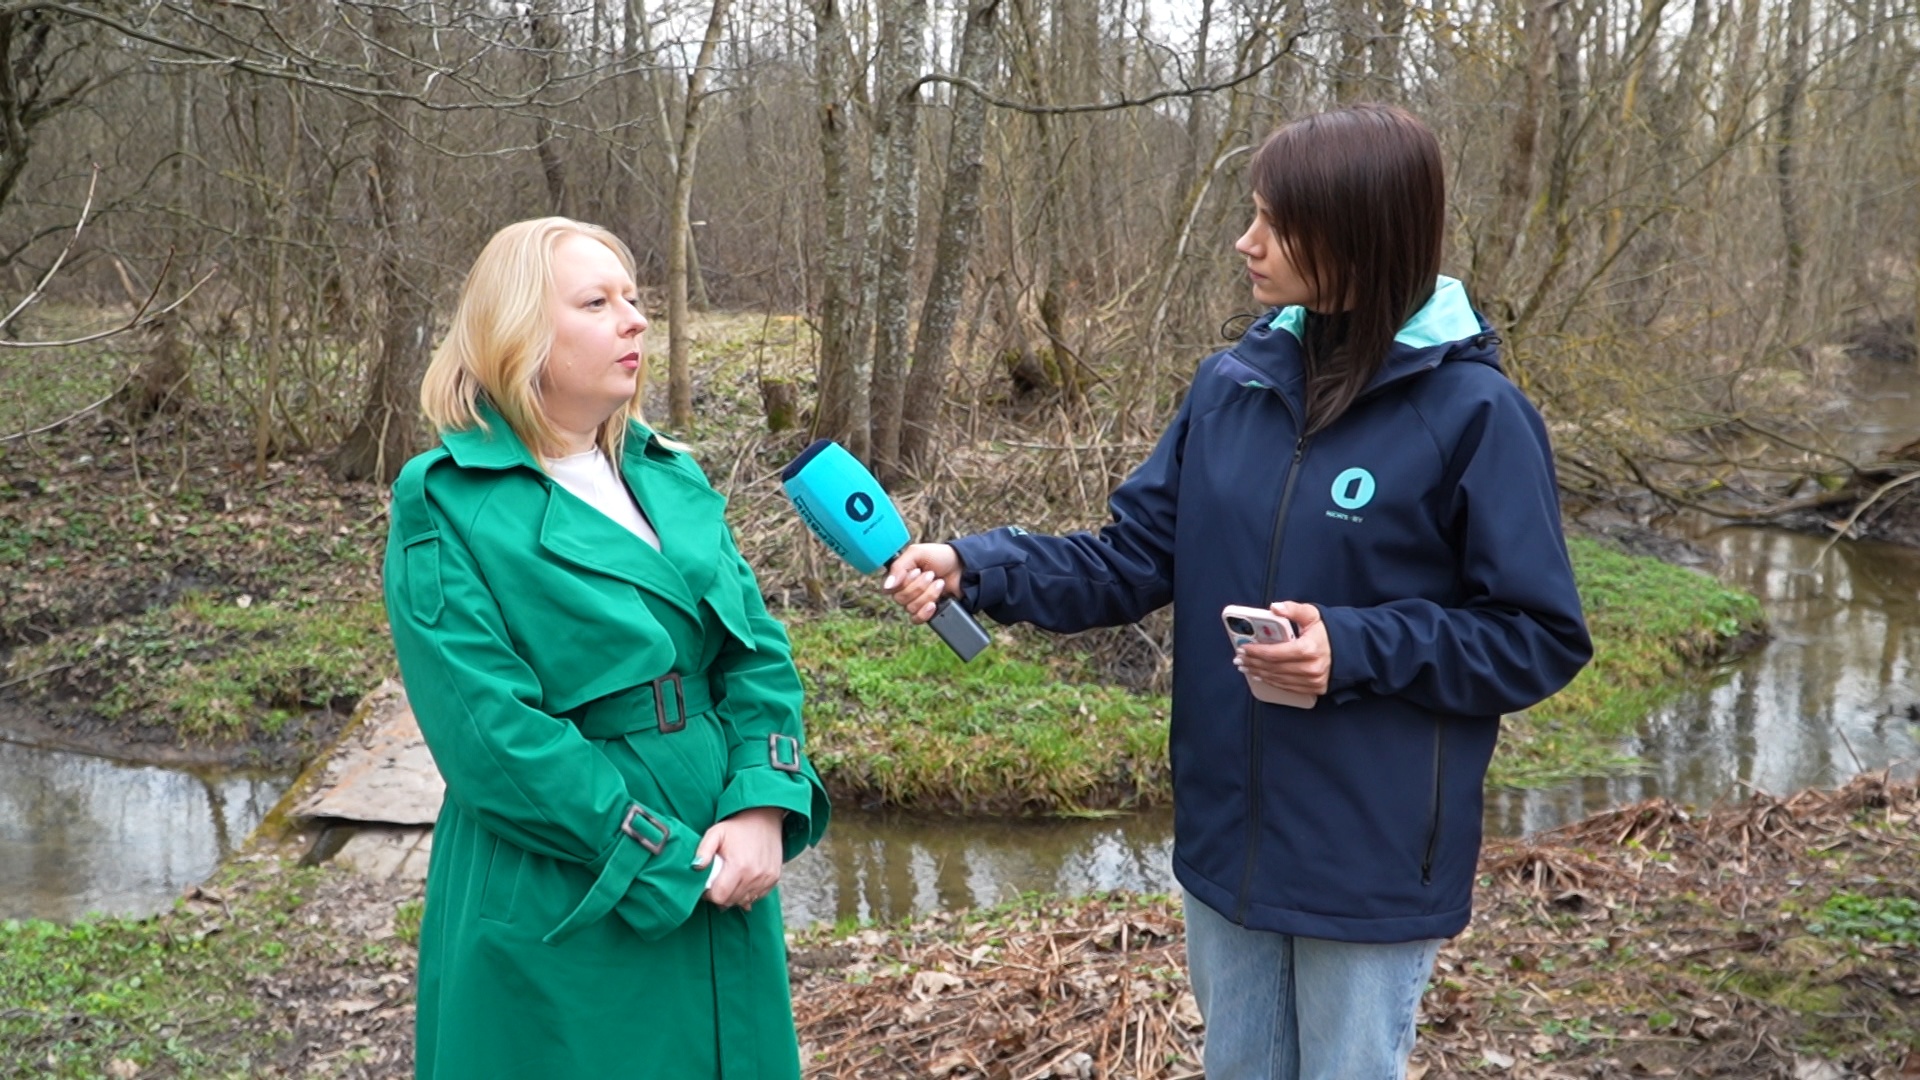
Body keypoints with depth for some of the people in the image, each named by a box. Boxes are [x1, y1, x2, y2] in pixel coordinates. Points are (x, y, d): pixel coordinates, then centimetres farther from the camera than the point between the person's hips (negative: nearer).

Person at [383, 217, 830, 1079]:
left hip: (719, 892, 6)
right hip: (558, 917, -6)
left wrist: (763, 810, -12)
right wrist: (666, 859, -17)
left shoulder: (671, 480, 9)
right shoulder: (449, 507, -10)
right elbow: (492, 733, -17)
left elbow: (760, 656, 4)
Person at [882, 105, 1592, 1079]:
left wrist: (1358, 650, -24)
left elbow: (1540, 641, -12)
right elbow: (1132, 559, 1)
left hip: (1373, 862, -5)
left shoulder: (1473, 414, -16)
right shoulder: (1231, 386, 0)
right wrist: (978, 568, -13)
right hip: (1227, 840, 5)